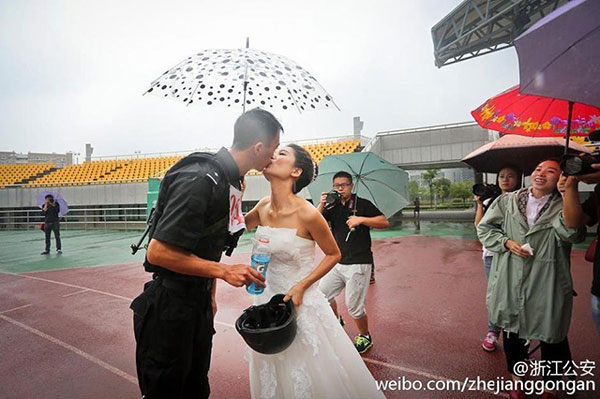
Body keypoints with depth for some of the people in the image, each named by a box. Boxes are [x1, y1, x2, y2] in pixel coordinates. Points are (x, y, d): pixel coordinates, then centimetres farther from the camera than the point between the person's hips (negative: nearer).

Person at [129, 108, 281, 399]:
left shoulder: (231, 181, 5)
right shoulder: (200, 179, -25)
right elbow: (158, 252, -26)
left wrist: (210, 295, 15)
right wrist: (223, 271, -23)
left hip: (199, 304, 9)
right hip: (169, 309, -8)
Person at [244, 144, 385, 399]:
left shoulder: (307, 214, -21)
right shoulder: (263, 207, -4)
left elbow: (334, 255, -8)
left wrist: (302, 286, -17)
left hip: (301, 303, -5)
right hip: (266, 300, 5)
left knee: (308, 378, 14)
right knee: (269, 378, 24)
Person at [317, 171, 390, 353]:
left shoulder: (363, 204, -5)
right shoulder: (332, 207, 8)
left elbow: (385, 222, -11)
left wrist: (361, 219, -22)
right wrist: (322, 204, -14)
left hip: (359, 263, -6)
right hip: (338, 262, 6)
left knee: (354, 306, -1)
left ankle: (365, 337, 25)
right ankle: (336, 321, 39)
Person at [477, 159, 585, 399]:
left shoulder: (563, 206, -4)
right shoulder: (507, 202, 1)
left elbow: (572, 233, -24)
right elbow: (484, 228, 5)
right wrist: (507, 242, -11)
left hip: (547, 287, -2)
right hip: (510, 285, 2)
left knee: (552, 339, 13)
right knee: (512, 333, 19)